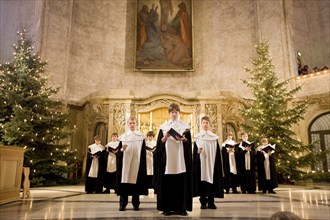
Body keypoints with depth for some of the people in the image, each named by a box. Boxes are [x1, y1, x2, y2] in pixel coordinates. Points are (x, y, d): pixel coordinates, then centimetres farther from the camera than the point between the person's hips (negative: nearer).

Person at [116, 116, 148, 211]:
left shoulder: (141, 137, 5)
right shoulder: (123, 137, 7)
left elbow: (143, 152, 2)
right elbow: (118, 151, 5)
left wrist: (143, 164, -6)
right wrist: (122, 149, -17)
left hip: (137, 163, 0)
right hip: (125, 163, 0)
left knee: (136, 183, 2)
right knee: (124, 182, 0)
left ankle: (136, 204, 13)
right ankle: (123, 204, 8)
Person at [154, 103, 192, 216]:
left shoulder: (185, 126, 8)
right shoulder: (164, 126, 8)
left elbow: (189, 142, 3)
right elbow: (160, 143, 4)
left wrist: (183, 139, -16)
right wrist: (165, 137, -14)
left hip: (180, 158, 0)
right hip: (168, 158, 0)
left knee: (182, 182, -1)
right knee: (167, 183, -1)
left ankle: (182, 207, 7)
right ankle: (167, 207, 7)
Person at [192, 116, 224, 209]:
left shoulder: (214, 137, 7)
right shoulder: (198, 137, 5)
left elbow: (217, 152, 5)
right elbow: (195, 152, 4)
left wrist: (217, 164, 0)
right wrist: (198, 151, -18)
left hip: (211, 162, 1)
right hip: (201, 163, -1)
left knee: (211, 180, 1)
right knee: (202, 180, 0)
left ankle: (211, 202, 9)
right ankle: (203, 202, 9)